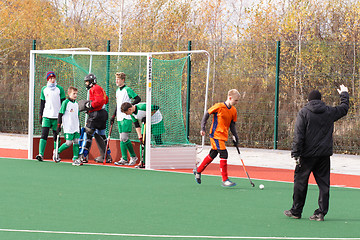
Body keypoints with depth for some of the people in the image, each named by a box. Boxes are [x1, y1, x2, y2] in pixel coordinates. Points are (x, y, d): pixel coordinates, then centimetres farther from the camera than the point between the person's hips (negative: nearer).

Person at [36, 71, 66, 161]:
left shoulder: (60, 89, 4)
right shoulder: (44, 89, 10)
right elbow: (42, 103, 14)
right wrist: (40, 115, 9)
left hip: (56, 116, -1)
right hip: (46, 116, 1)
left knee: (56, 136, 3)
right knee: (44, 134, -10)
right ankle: (41, 154, -16)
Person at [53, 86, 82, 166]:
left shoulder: (76, 104, 14)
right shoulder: (65, 102, -6)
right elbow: (60, 114, -6)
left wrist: (79, 126, 24)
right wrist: (59, 125, -10)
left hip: (76, 128, 6)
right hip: (68, 128, -6)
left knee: (76, 142, -1)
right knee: (69, 143, -9)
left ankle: (75, 159, 0)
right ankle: (57, 152, 12)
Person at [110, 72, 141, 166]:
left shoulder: (127, 90, -7)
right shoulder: (117, 91, 18)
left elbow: (138, 99, -12)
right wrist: (113, 116, 23)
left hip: (126, 118, -8)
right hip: (120, 118, 8)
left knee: (123, 138, -14)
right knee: (124, 139, 7)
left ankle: (124, 159, -8)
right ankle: (133, 157, 13)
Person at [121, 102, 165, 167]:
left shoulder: (142, 107, -32)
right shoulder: (132, 114, -8)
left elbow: (156, 108, -25)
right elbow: (137, 125, -4)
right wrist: (140, 137, -13)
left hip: (157, 122, -7)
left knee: (158, 142, -6)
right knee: (143, 142, -2)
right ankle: (143, 161, 4)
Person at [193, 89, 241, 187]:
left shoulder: (233, 110, 6)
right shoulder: (219, 106, -14)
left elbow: (232, 125, 14)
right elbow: (207, 114, -5)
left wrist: (235, 136, 3)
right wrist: (203, 128, -10)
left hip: (223, 136, 8)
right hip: (216, 134, -8)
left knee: (213, 155, 19)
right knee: (224, 154, -14)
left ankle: (198, 171, 39)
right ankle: (225, 180, -11)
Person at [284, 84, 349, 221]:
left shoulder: (303, 112, -5)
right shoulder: (330, 112, 5)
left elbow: (298, 136, -10)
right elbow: (344, 108, 26)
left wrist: (296, 154, -9)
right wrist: (344, 94, 44)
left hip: (307, 154, -3)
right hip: (324, 154, 3)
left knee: (300, 181, 6)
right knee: (323, 183, 6)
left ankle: (296, 211, 11)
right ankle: (321, 212, 2)